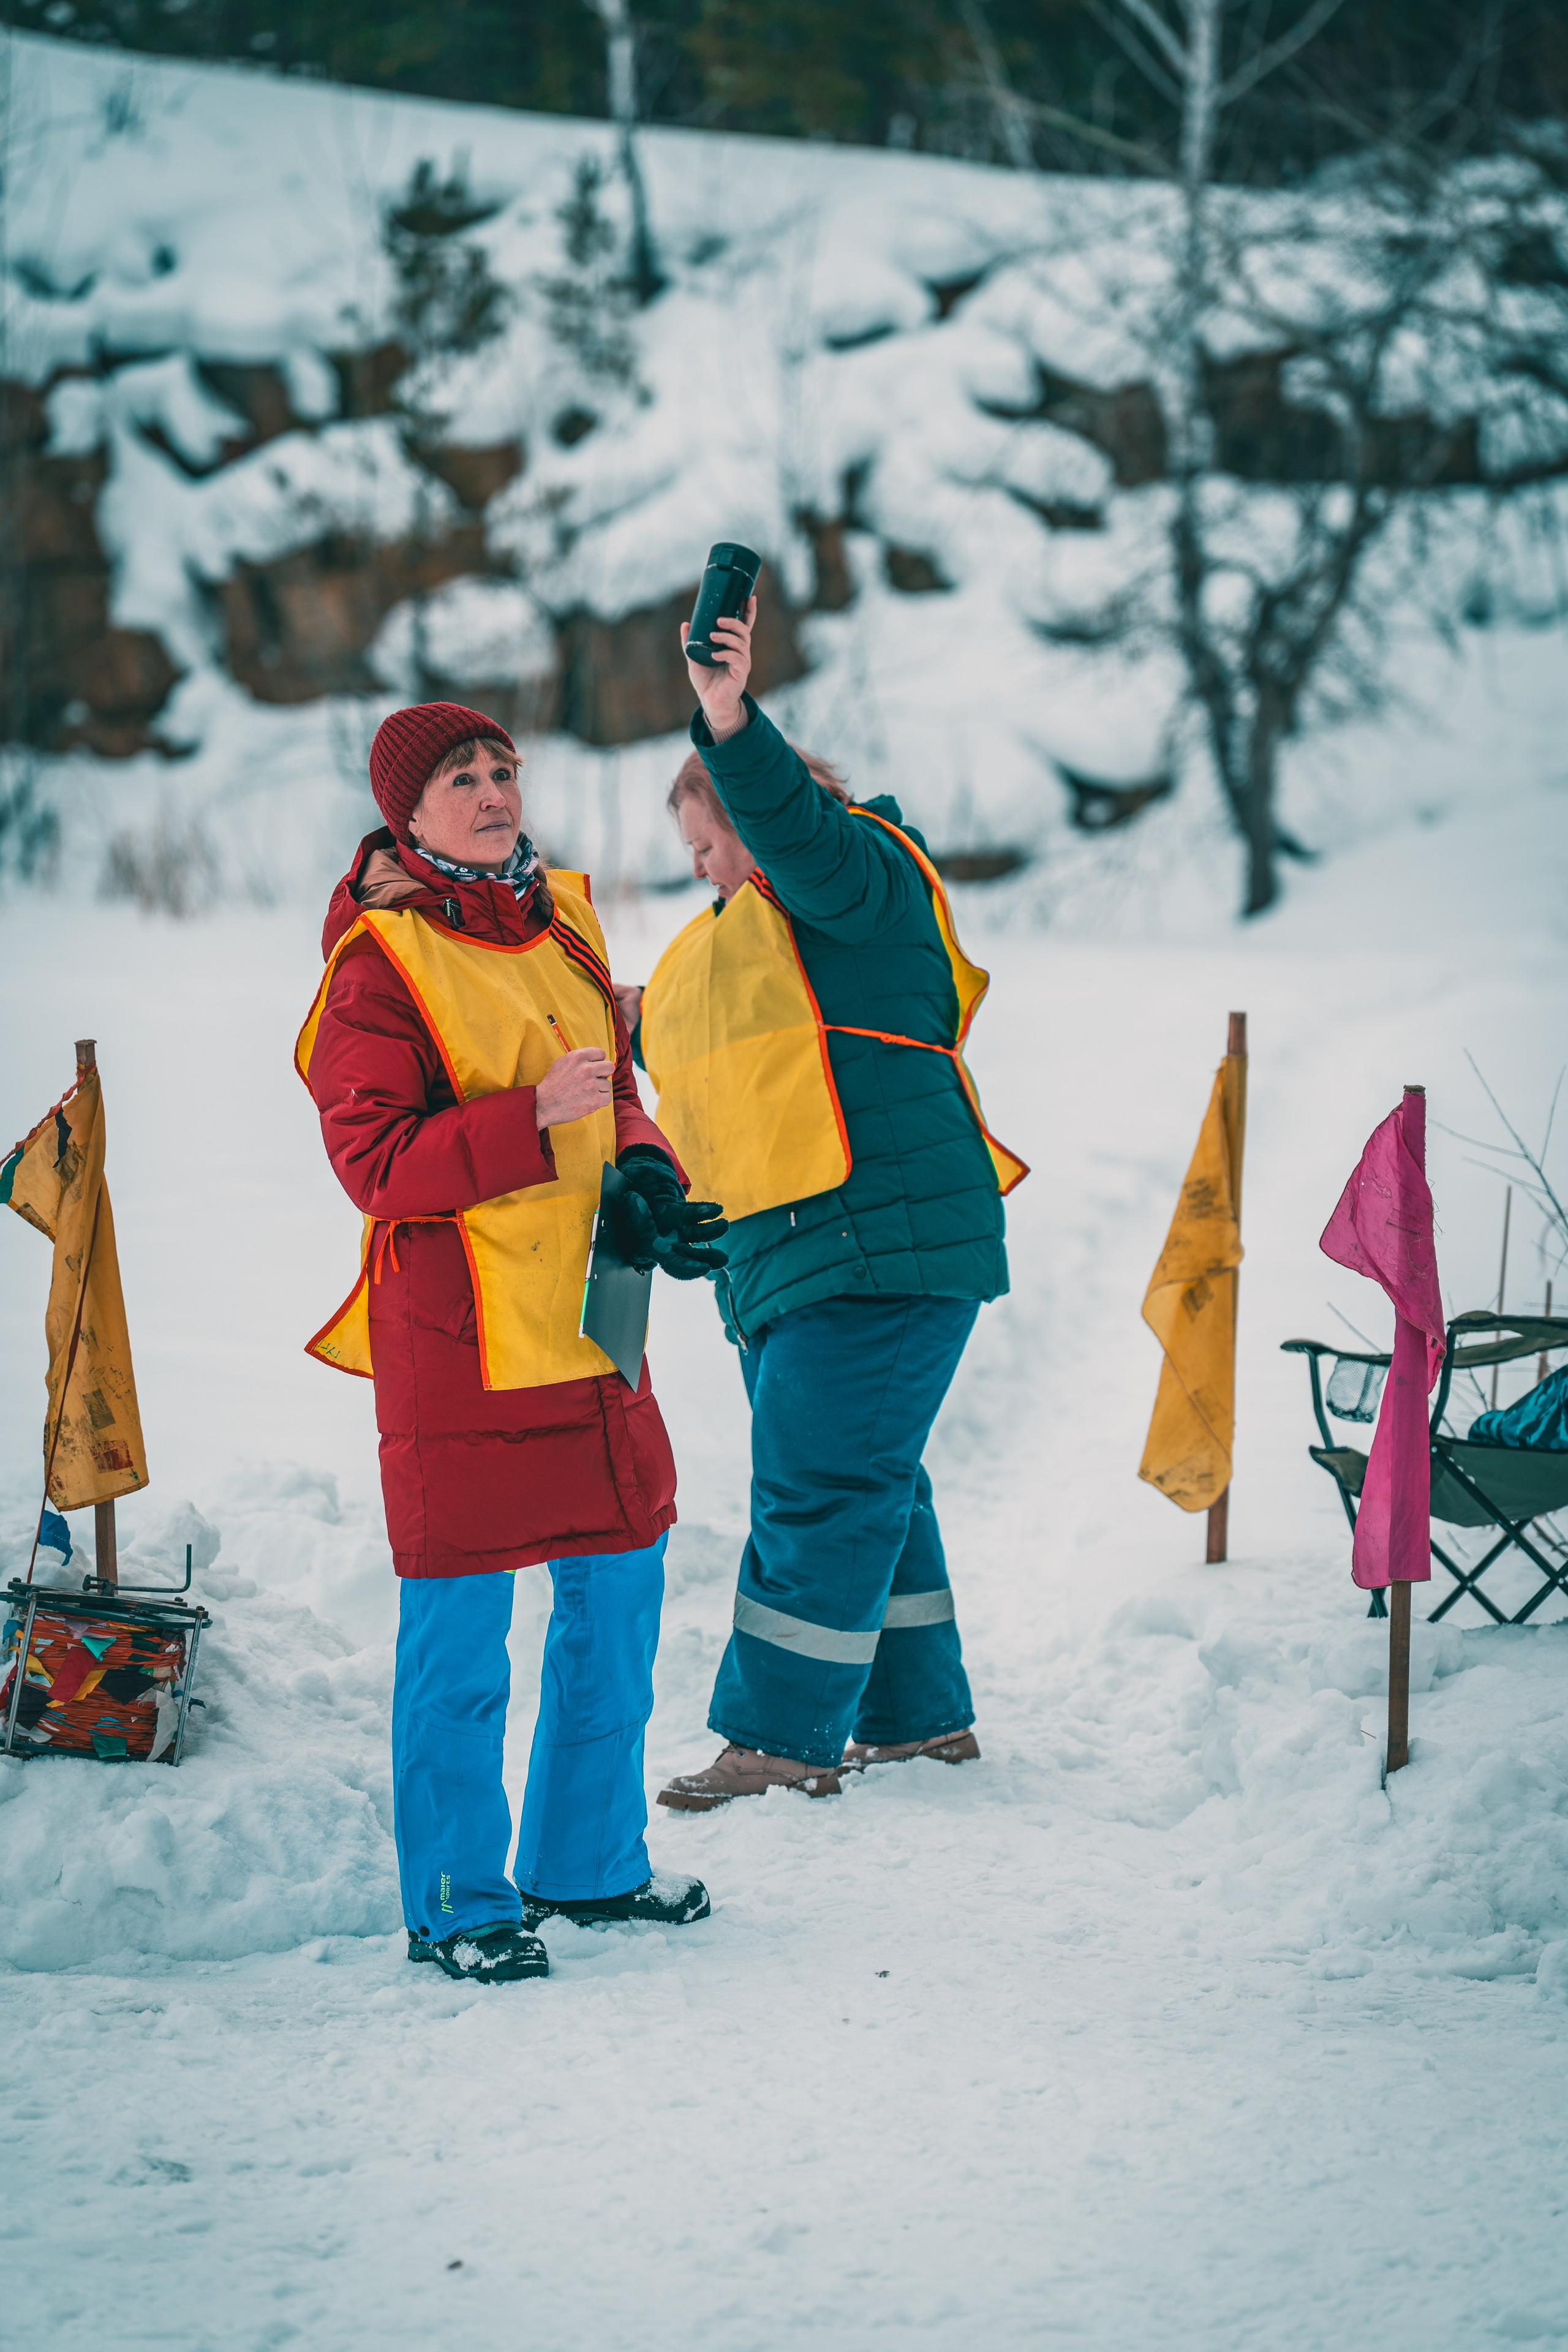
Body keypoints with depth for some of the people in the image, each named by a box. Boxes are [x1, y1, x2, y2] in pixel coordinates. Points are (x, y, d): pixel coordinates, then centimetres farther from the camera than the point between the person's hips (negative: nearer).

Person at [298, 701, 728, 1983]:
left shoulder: (560, 918, 11)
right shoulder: (380, 962, -11)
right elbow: (373, 1159, -16)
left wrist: (646, 1176, -2)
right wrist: (533, 1119, -24)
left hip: (589, 1318, 8)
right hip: (455, 1330, -8)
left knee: (618, 1593, 14)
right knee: (461, 1634, -2)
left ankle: (588, 1860, 29)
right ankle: (458, 1905, 9)